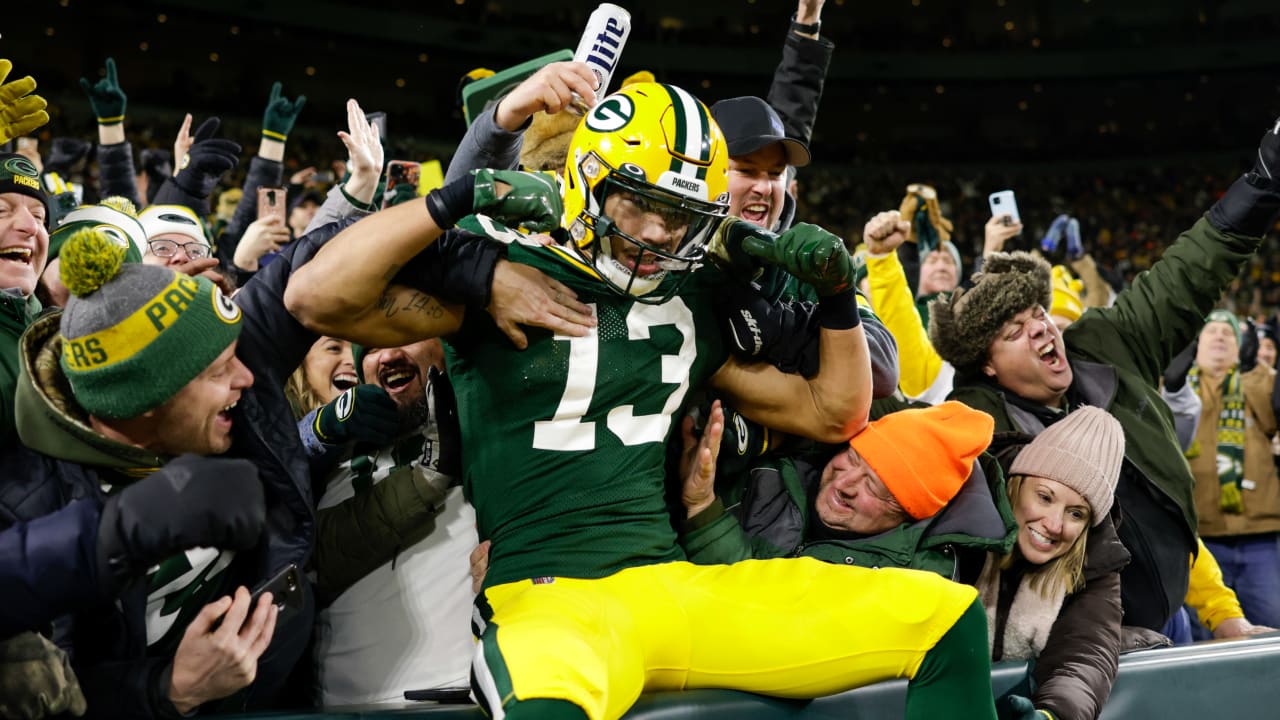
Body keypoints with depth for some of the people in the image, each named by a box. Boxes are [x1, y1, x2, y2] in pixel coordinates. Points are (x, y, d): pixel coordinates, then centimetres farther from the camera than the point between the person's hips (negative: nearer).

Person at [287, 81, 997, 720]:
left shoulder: (692, 303, 17)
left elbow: (832, 415, 26)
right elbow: (319, 298, -15)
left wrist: (838, 294, 12)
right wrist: (461, 198, -15)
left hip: (683, 586, 7)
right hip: (550, 593, -6)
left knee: (945, 617, -3)